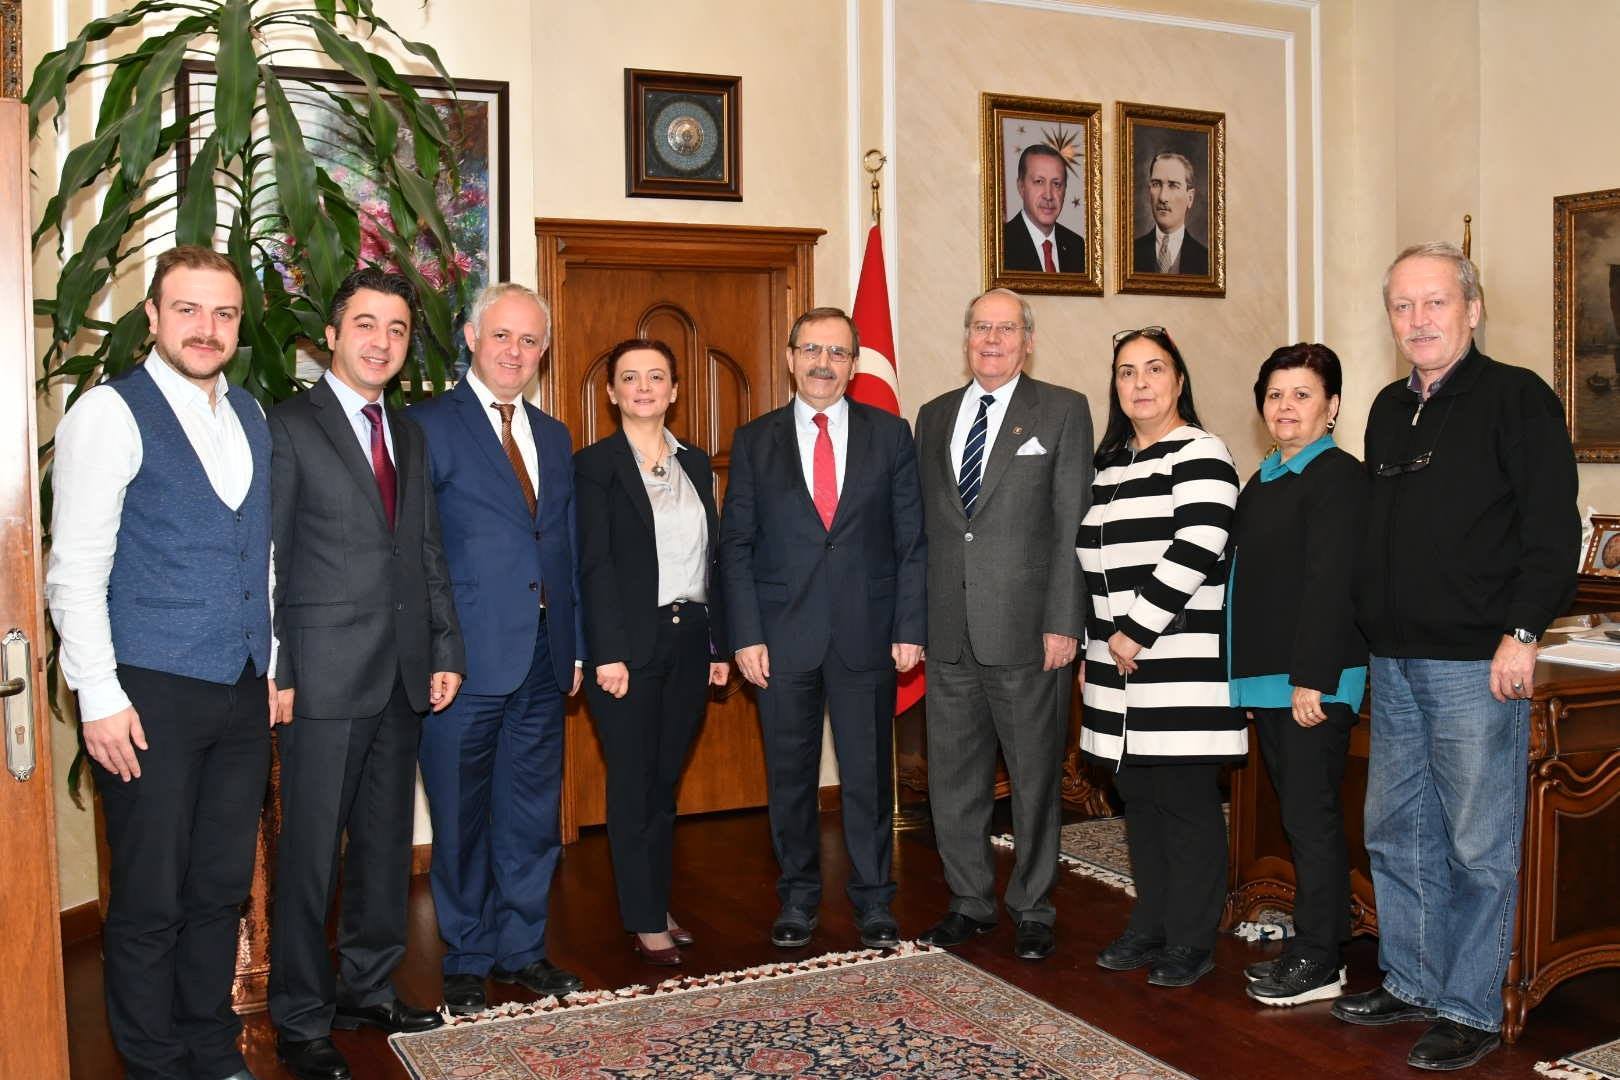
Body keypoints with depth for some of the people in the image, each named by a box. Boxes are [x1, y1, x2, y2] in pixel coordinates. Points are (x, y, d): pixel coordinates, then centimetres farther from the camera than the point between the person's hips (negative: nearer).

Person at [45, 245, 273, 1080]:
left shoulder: (251, 417, 12)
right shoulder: (109, 414, -8)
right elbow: (74, 568, -11)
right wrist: (100, 699, -14)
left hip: (242, 696, 6)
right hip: (151, 697, -6)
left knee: (222, 888, 15)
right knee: (149, 902, 5)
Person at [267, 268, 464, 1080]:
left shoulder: (409, 436, 15)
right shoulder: (288, 427, -5)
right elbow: (266, 561, -8)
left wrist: (446, 648, 9)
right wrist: (277, 675, -12)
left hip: (402, 676, 6)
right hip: (325, 676, -6)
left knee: (386, 842, 14)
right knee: (310, 851, 2)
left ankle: (367, 987, 29)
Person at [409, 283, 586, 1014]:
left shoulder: (554, 437, 15)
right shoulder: (430, 425, -5)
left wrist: (575, 646, 13)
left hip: (542, 659, 6)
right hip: (466, 655, -6)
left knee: (534, 815, 13)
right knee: (461, 817, 7)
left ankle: (522, 949, 27)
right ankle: (467, 961, 21)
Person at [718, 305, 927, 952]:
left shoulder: (890, 435, 5)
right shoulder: (754, 441, 5)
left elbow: (912, 539, 4)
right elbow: (736, 546, 4)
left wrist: (910, 626, -4)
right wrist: (746, 635, -5)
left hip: (867, 633, 0)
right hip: (783, 636, 1)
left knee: (868, 773, 6)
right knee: (789, 776, 9)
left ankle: (873, 900, 21)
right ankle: (797, 898, 25)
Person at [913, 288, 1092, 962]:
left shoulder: (1062, 412, 0)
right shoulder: (934, 417, 13)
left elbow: (1072, 526, -5)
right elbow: (925, 522, 13)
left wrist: (1062, 622, -12)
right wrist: (917, 619, 6)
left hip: (1026, 629, -4)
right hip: (949, 630, 4)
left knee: (1034, 777, 7)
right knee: (953, 774, 12)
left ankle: (1032, 908, 22)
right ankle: (970, 900, 28)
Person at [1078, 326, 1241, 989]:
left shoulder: (1199, 455, -7)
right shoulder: (1109, 462, 16)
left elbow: (1193, 553, -18)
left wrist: (1137, 632, -16)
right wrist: (1107, 635, 4)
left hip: (1179, 668, -7)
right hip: (1119, 665, 7)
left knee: (1186, 802, 0)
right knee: (1138, 797, 14)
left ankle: (1191, 942, 12)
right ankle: (1150, 928, 26)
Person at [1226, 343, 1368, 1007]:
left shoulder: (1337, 476, -10)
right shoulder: (1262, 481, 17)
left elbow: (1331, 583, -18)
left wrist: (1312, 678, -22)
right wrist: (1247, 675, 16)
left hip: (1314, 682, -9)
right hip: (1266, 679, 9)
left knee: (1310, 818, -2)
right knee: (1300, 816, 14)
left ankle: (1318, 960, 7)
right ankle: (1317, 943, 24)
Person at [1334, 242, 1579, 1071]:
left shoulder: (1516, 398, -6)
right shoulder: (1389, 409, 14)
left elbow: (1553, 530, -12)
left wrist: (1522, 633, -17)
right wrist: (1369, 627, 15)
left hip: (1476, 662, -7)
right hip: (1394, 661, 7)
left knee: (1478, 845, 1)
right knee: (1397, 832, 13)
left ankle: (1471, 1011, 13)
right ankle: (1410, 983, 27)